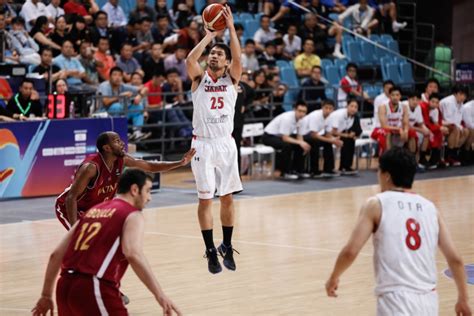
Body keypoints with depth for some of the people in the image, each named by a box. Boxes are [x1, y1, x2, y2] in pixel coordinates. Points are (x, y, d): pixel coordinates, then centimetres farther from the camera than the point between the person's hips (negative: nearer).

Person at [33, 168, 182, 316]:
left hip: (65, 287, 8)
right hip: (94, 290, -7)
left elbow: (56, 255, 22)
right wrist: (160, 295, -24)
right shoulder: (133, 215, 2)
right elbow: (133, 254, -19)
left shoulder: (93, 211, 24)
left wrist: (46, 295, 29)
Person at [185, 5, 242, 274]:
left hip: (226, 143, 1)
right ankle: (211, 251, 6)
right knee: (205, 199, -1)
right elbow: (190, 60, -19)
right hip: (203, 144, -1)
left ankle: (227, 247, 20)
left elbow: (238, 58, -16)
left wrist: (231, 27, -18)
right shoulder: (199, 78, 1)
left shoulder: (232, 79, 3)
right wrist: (208, 36, -12)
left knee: (227, 198, 7)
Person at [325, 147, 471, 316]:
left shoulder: (376, 204, 0)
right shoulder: (429, 207, 13)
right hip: (428, 300, 6)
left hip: (396, 300, -6)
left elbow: (350, 251, -6)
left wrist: (334, 277, 12)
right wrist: (463, 298, 20)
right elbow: (455, 258, 9)